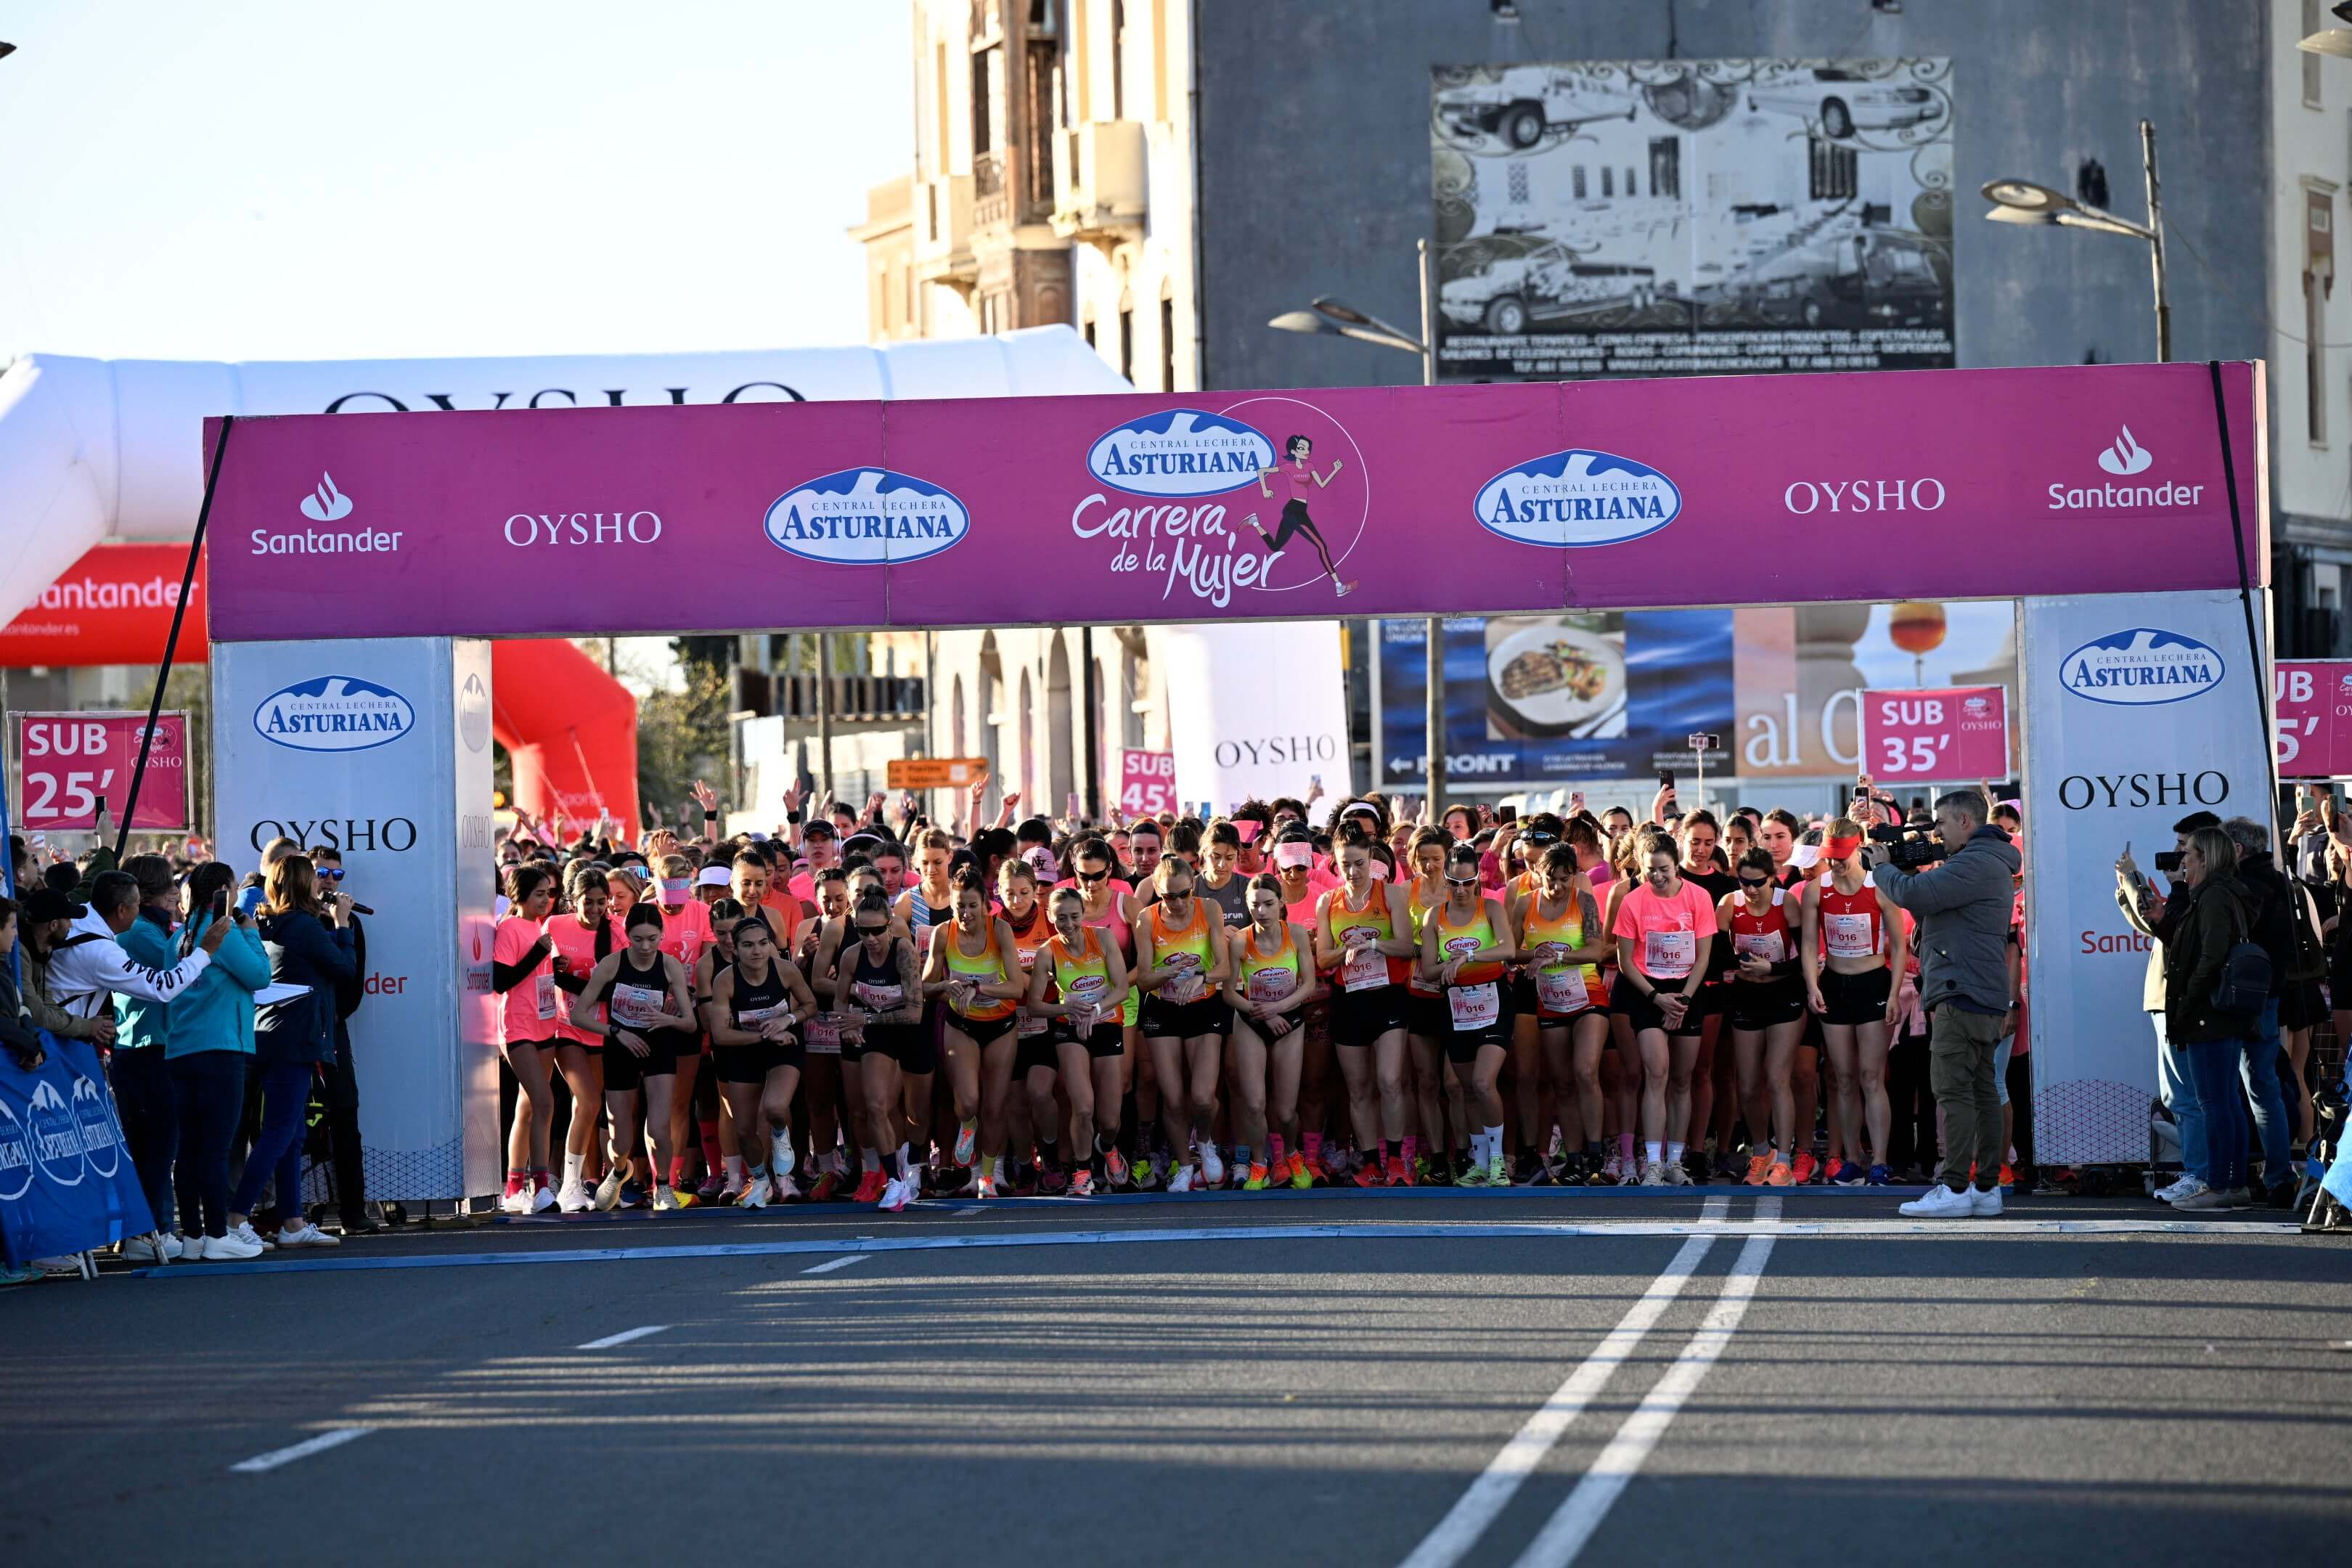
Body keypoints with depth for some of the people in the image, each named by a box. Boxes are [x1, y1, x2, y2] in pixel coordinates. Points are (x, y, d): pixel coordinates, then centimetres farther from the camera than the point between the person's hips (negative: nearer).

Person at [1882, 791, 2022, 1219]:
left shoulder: (1974, 863, -14)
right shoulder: (1991, 863, 22)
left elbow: (1912, 896, -21)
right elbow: (1932, 906, 26)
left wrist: (1883, 866, -2)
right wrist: (1909, 869, 10)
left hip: (1962, 996, -11)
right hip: (1985, 1000, 11)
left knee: (1953, 1091, -12)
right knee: (1982, 1091, 10)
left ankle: (1954, 1189, -15)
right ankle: (1986, 1188, 11)